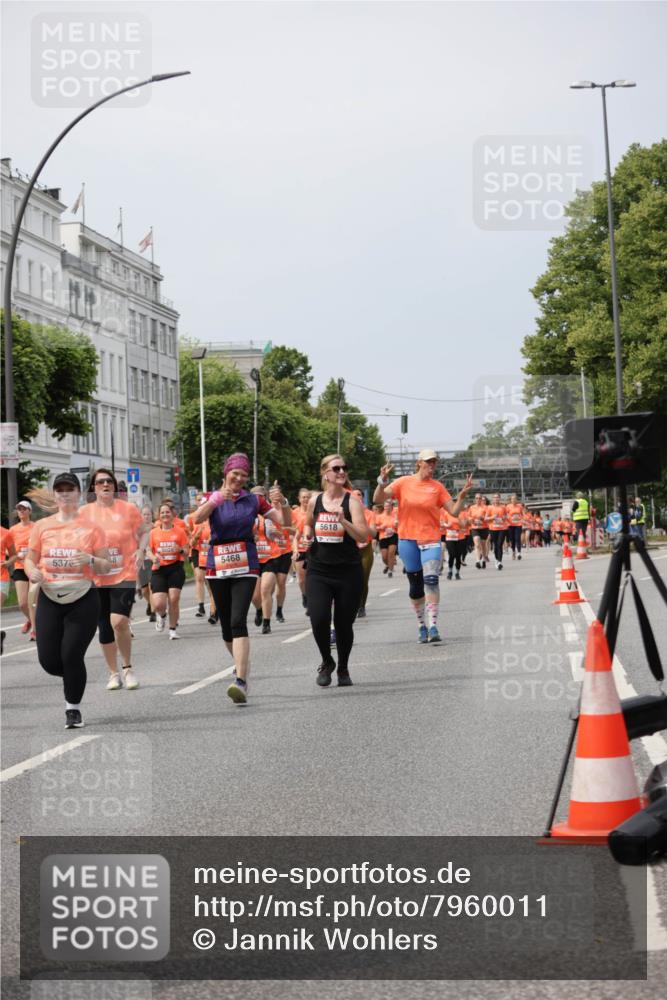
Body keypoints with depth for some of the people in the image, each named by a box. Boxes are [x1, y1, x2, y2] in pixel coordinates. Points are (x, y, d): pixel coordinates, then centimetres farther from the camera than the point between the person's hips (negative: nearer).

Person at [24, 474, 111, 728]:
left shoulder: (91, 527, 1)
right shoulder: (42, 526, 6)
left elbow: (107, 566, 3)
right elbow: (29, 559, 13)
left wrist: (90, 560, -18)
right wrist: (32, 571, -10)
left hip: (83, 599, -2)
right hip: (49, 599, 2)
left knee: (72, 657, -7)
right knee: (49, 661, -2)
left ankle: (73, 708, 15)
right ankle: (74, 678, 33)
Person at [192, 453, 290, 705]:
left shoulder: (254, 500, 5)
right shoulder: (213, 498, 4)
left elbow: (285, 521, 3)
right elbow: (197, 518, -17)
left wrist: (282, 502, -17)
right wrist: (216, 500, -34)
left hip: (245, 567, -2)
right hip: (218, 567, 2)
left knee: (238, 621, -18)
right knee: (226, 624, 9)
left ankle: (241, 681, -28)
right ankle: (241, 663, 36)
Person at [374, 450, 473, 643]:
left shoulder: (437, 487, 3)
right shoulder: (403, 482, 1)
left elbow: (454, 512, 3)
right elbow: (377, 500, -4)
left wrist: (462, 495, -12)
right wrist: (382, 482, -20)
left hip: (430, 540, -1)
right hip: (408, 540, 1)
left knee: (431, 580, -20)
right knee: (415, 585, 8)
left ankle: (433, 626, -22)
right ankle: (422, 626, 22)